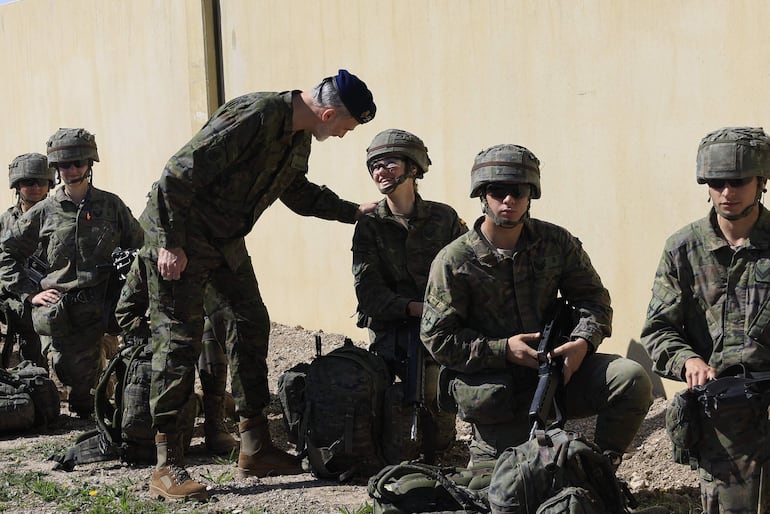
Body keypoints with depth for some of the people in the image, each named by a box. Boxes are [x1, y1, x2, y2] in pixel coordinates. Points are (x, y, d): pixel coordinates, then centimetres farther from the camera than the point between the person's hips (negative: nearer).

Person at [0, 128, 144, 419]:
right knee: (72, 374, -2)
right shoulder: (43, 212, 6)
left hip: (100, 307, 0)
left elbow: (139, 248, 15)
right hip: (59, 315, 0)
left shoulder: (111, 205, 7)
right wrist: (29, 294, 2)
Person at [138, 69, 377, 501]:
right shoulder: (253, 117, -28)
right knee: (180, 340, -10)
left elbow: (298, 193, 23)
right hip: (178, 238, -9)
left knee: (253, 324, 8)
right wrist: (171, 245, -26)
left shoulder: (300, 137, 3)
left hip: (226, 239, 10)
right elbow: (179, 175, -29)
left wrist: (354, 212, 18)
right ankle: (167, 467, -6)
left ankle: (256, 449, 15)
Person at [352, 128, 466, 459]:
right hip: (390, 330, 0)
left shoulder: (444, 218, 5)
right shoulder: (369, 226, 3)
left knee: (438, 439, -6)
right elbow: (368, 292, -7)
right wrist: (416, 308, -20)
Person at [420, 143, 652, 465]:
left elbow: (592, 296, 6)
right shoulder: (454, 262, -9)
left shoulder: (556, 242, 0)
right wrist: (503, 350, -19)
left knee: (632, 379, -19)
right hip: (496, 389, -2)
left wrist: (583, 341, -15)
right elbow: (437, 338, -9)